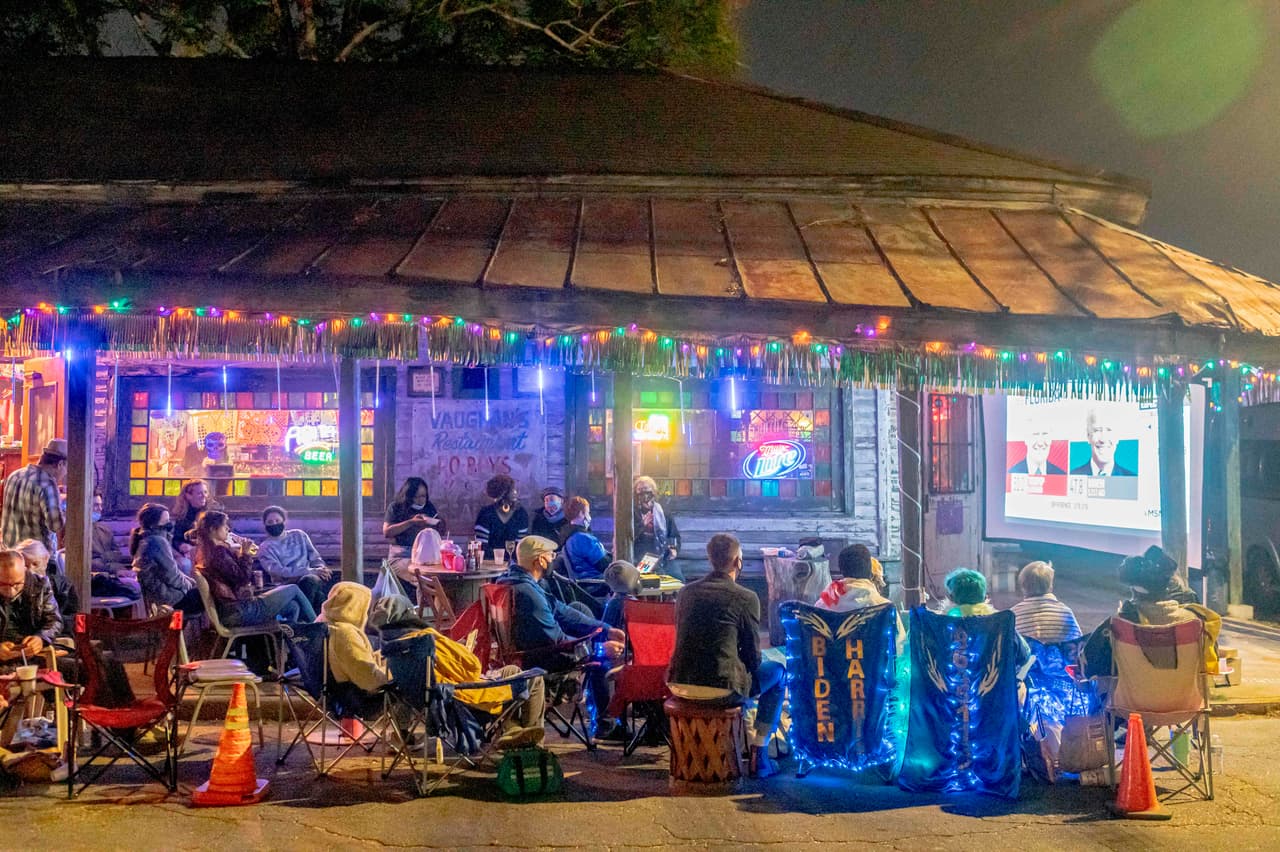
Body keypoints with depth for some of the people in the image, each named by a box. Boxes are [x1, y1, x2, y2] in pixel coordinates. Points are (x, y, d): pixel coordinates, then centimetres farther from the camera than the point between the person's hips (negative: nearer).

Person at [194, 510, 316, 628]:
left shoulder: (206, 550, 13)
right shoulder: (218, 551, -18)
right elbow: (241, 578, -19)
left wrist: (240, 555, 8)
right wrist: (245, 554, -8)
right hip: (241, 611, -10)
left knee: (293, 607, 11)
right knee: (293, 590, 3)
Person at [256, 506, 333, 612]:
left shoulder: (299, 535, 17)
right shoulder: (265, 548, 2)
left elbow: (315, 557, 17)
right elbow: (279, 571, -11)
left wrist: (321, 569, -9)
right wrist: (312, 571, -19)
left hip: (309, 577, 4)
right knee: (311, 579, -36)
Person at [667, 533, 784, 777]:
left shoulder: (686, 592, 9)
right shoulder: (746, 598, -6)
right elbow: (752, 656, -1)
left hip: (678, 686, 6)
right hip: (721, 691, -6)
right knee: (777, 672, 20)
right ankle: (759, 756, 18)